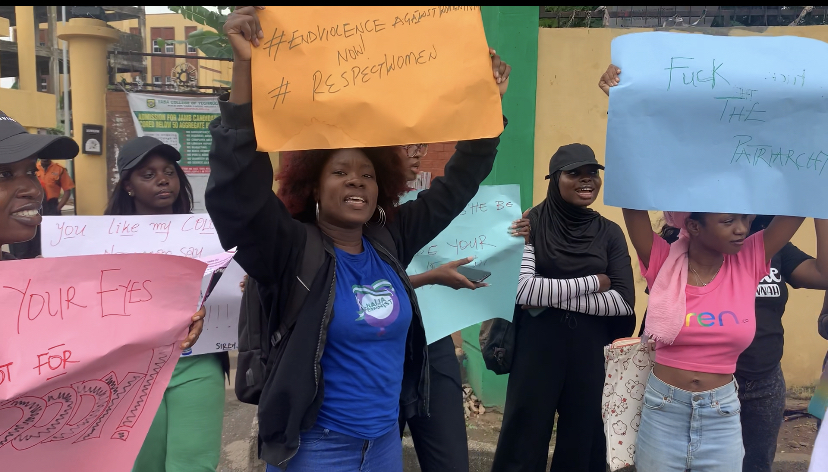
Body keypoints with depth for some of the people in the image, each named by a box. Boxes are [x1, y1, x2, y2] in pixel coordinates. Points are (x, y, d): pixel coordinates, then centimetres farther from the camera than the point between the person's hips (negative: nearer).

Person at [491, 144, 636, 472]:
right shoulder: (532, 223, -5)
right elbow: (521, 288, -17)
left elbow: (624, 300, -6)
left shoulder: (610, 232, 3)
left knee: (583, 442, 14)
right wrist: (592, 282, -12)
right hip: (538, 348, -2)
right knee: (525, 442, 7)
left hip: (592, 353, 3)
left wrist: (553, 296, -14)